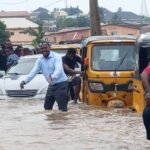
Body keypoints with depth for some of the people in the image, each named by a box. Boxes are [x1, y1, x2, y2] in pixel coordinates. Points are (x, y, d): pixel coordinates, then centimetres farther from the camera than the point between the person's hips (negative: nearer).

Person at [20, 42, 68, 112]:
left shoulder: (56, 57, -15)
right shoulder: (40, 60, 5)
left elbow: (58, 70, -29)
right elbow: (33, 72, -2)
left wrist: (52, 77, -50)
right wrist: (25, 81, -19)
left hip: (61, 84, -7)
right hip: (51, 85, 7)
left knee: (62, 108, -10)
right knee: (47, 107, 13)